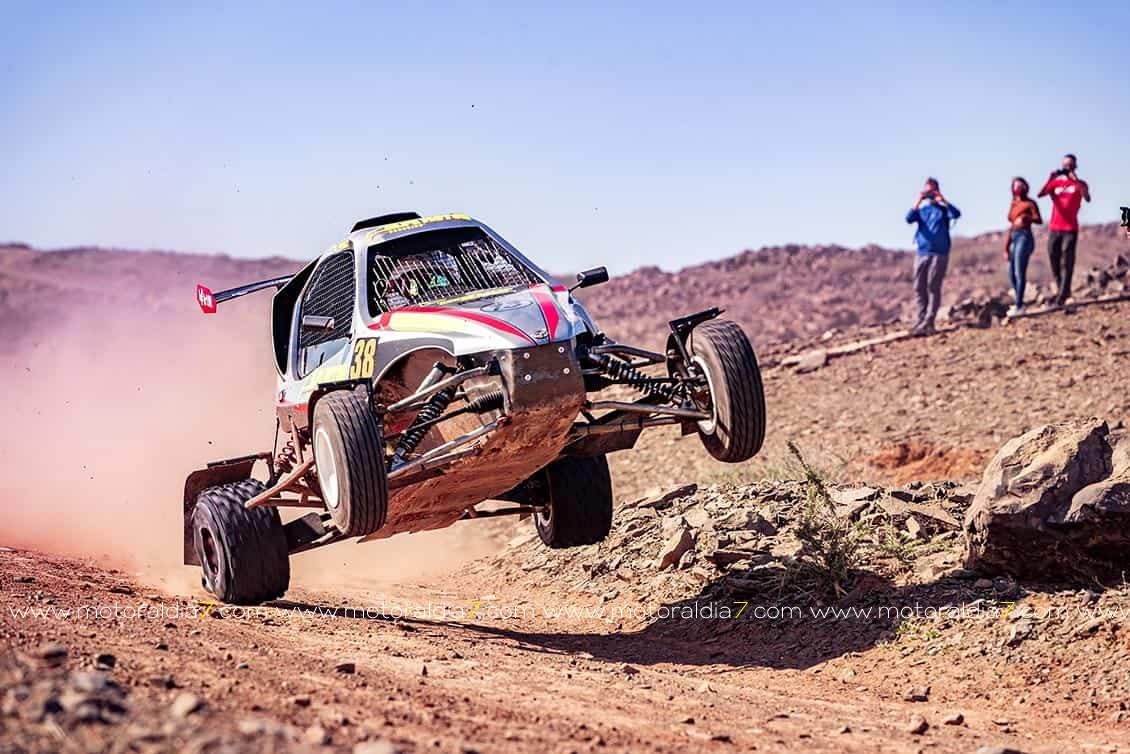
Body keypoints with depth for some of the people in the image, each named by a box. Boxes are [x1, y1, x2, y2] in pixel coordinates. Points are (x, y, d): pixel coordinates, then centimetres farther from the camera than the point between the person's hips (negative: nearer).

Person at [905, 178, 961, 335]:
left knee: (933, 287, -8)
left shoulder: (943, 209, 5)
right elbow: (909, 218, -6)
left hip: (939, 253, -4)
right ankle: (921, 320, 9)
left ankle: (928, 323, -9)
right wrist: (918, 201, -15)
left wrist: (942, 200, -19)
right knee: (919, 288, 2)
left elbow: (956, 214, -15)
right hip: (922, 253, 4)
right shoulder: (921, 210, 13)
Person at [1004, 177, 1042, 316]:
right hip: (1014, 237, 8)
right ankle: (1019, 303, 15)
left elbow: (1039, 220, -12)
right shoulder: (1013, 205, 21)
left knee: (1019, 272, -13)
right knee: (1011, 273, 7)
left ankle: (1019, 306, -14)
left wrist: (1027, 217, -33)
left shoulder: (1030, 203, 1)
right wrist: (1006, 248, 17)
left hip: (1024, 236, -8)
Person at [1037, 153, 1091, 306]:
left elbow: (1087, 198, -16)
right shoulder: (1055, 182, 11)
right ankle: (1063, 290, 23)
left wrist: (1076, 180, -24)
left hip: (1070, 229, -3)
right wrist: (1050, 179, -17)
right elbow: (1041, 194, -5)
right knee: (1054, 260, 6)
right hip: (1054, 228, 3)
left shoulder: (1080, 184, 4)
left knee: (1066, 263, -8)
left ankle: (1061, 297, -8)